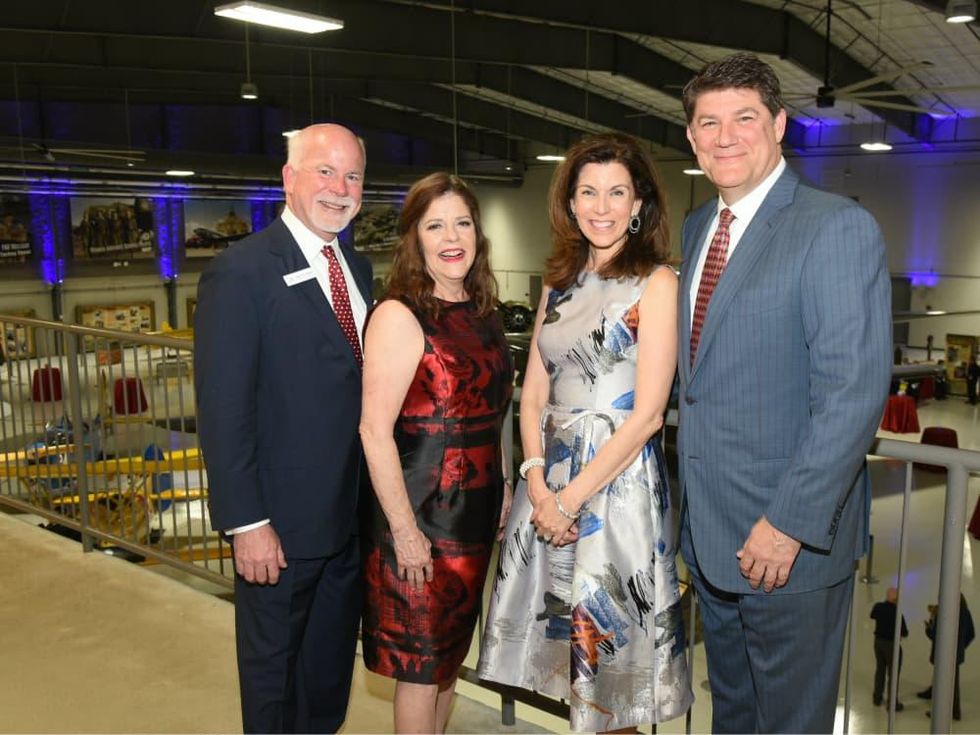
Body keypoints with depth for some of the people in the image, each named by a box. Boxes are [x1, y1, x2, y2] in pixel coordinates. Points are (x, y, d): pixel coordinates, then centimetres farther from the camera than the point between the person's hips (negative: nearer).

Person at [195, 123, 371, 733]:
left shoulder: (359, 268, 7)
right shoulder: (240, 271, -15)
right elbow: (223, 409, -18)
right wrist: (246, 523, -19)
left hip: (353, 516, 7)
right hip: (282, 525, -6)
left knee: (332, 667, 23)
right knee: (275, 672, 15)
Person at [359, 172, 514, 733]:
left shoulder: (483, 312, 7)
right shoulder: (399, 317, -16)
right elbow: (375, 432, -20)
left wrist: (503, 486, 11)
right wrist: (404, 532, -20)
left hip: (476, 512, 7)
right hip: (423, 517, -7)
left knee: (451, 651, 20)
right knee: (421, 665, 6)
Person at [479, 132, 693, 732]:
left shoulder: (656, 282, -7)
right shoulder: (560, 282, 10)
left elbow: (648, 413, -13)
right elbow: (533, 397, 7)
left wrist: (573, 498, -13)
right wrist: (538, 487, -8)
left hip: (618, 481, -5)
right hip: (549, 482, 6)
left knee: (609, 647, 6)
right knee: (560, 632, 14)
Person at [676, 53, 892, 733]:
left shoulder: (838, 228, -15)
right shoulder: (696, 228, 10)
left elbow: (854, 391, -22)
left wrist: (789, 522, -22)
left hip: (791, 535, -7)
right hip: (709, 527, 7)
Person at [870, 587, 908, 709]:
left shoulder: (878, 607, -6)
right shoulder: (897, 612, -25)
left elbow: (872, 616, 19)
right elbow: (904, 633, -18)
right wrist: (901, 632, 4)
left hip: (878, 641, 6)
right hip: (891, 644, -6)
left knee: (880, 669, 20)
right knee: (893, 673, 3)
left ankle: (877, 698, 29)